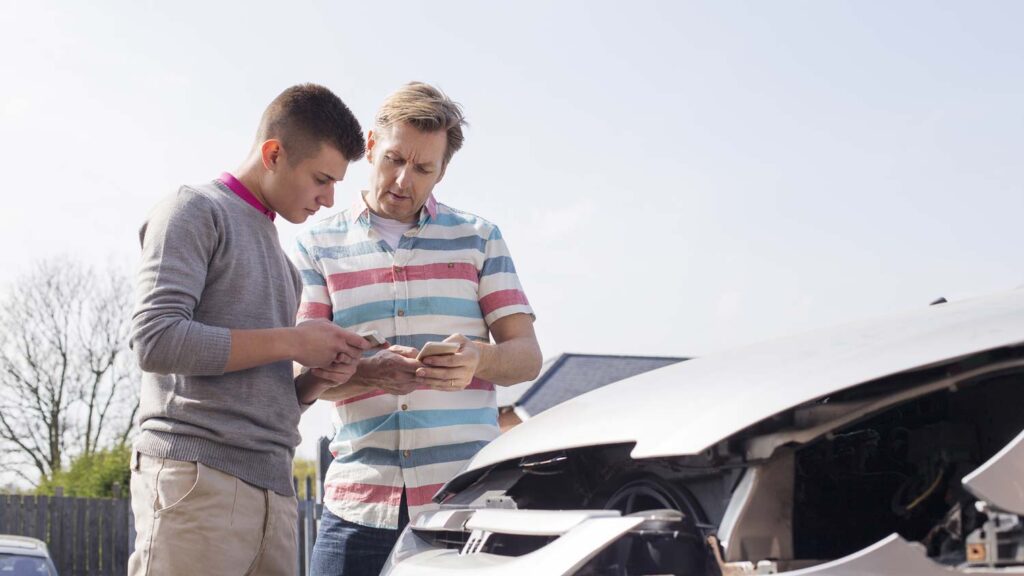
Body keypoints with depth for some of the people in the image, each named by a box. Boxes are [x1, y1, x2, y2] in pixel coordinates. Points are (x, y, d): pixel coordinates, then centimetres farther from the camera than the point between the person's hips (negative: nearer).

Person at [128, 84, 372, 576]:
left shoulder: (280, 259, 25)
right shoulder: (196, 211, 1)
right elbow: (155, 340, -13)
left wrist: (316, 381, 5)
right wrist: (291, 342, -9)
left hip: (273, 492, 7)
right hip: (197, 478, -7)